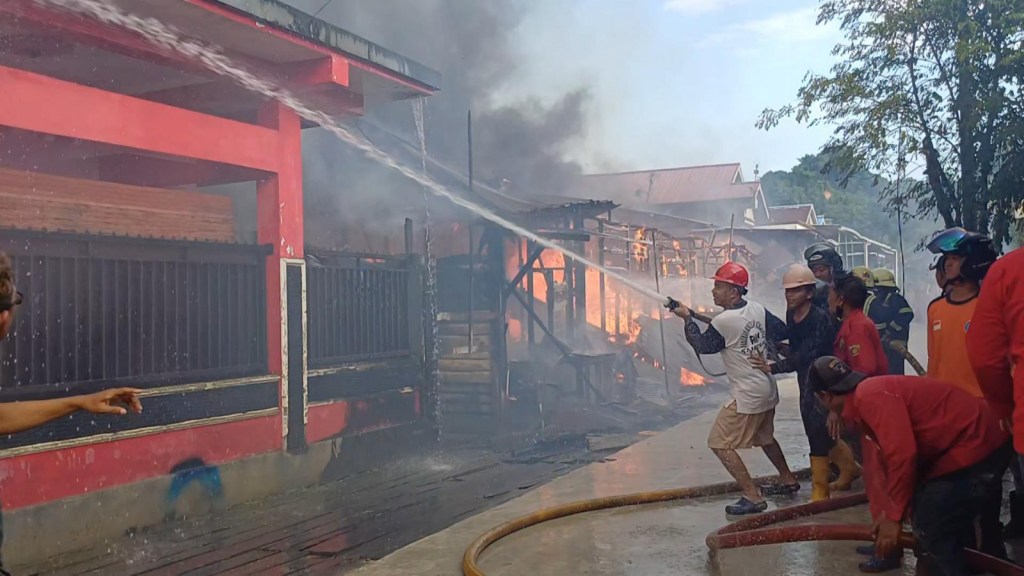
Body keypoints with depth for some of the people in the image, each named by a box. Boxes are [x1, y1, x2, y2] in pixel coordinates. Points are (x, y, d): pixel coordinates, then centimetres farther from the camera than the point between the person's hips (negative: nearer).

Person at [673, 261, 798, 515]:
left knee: (720, 443, -2)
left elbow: (702, 345, -5)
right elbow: (782, 331, 9)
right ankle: (787, 480, 43)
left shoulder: (723, 321, -21)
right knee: (764, 437, 29)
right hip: (768, 389, 9)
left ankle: (753, 497, -3)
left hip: (747, 395, -9)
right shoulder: (757, 308, 0)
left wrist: (687, 318, 5)